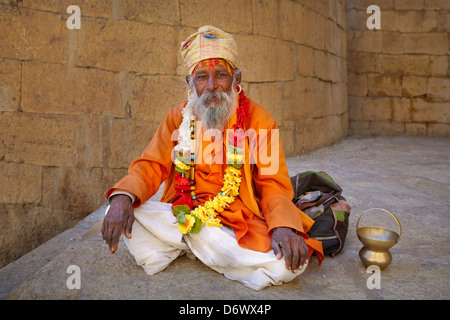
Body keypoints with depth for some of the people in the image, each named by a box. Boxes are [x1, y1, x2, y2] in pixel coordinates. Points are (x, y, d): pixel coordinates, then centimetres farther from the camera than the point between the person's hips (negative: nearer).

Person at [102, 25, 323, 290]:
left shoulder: (259, 119, -1)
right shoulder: (179, 117, 6)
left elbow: (273, 183, -4)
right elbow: (152, 166, 2)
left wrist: (283, 226, -25)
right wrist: (122, 197, -21)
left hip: (239, 224, 0)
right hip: (182, 215, 1)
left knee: (287, 265, -27)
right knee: (119, 215, -21)